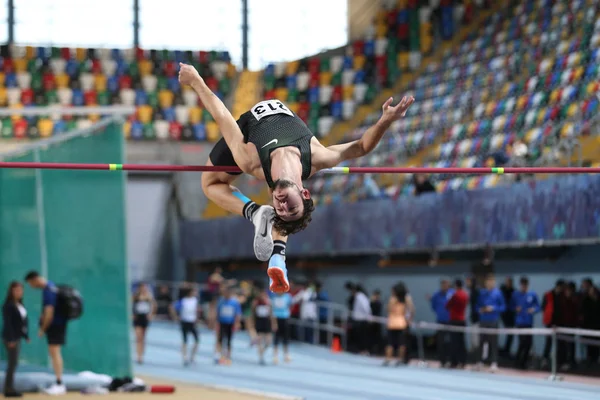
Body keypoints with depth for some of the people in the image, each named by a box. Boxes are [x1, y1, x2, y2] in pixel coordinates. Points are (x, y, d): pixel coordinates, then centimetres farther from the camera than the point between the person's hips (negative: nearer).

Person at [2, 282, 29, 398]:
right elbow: (7, 323, -19)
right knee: (12, 363, -8)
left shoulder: (19, 304, 11)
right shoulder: (8, 305, -14)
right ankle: (8, 389, -6)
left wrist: (26, 335, 11)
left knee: (13, 363, 10)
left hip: (17, 337, 9)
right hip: (11, 338, -9)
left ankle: (9, 388, 14)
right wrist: (10, 339, -22)